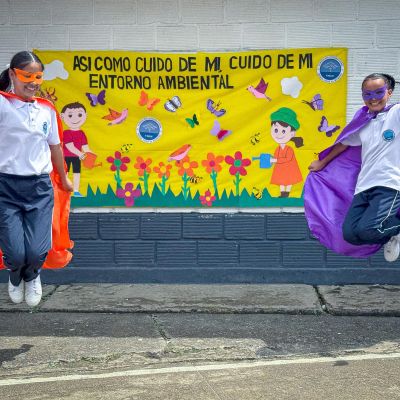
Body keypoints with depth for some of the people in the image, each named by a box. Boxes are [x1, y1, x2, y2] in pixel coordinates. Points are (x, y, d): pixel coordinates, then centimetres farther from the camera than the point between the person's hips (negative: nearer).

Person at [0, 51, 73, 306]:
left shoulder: (47, 109, 8)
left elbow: (55, 147, 20)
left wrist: (64, 180, 28)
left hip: (40, 186, 3)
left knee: (37, 251, -6)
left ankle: (32, 277, 33)